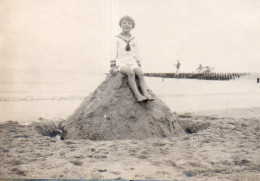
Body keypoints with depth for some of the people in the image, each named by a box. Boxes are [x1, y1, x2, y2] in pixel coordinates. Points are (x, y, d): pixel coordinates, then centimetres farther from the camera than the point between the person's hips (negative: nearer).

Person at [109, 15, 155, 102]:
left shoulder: (133, 40, 17)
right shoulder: (117, 39, 7)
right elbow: (114, 53, 5)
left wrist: (139, 65, 14)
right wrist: (113, 66, -4)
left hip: (132, 63, 4)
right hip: (121, 63, -4)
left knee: (140, 73, -27)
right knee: (130, 73, -34)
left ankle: (146, 94, -37)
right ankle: (137, 95, -40)